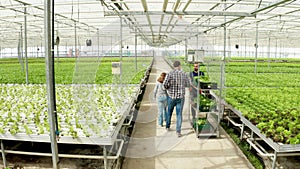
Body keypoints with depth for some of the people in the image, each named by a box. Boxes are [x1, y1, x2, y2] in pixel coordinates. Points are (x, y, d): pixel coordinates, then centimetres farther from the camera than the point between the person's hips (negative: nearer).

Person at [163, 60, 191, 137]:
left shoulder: (170, 73, -9)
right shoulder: (184, 74, -2)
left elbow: (165, 84, -18)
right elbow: (188, 85, 8)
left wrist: (167, 88, 4)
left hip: (171, 96, 0)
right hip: (181, 97, 0)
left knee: (169, 112, 21)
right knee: (179, 114, 5)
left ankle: (167, 127, 37)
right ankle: (178, 131, -2)